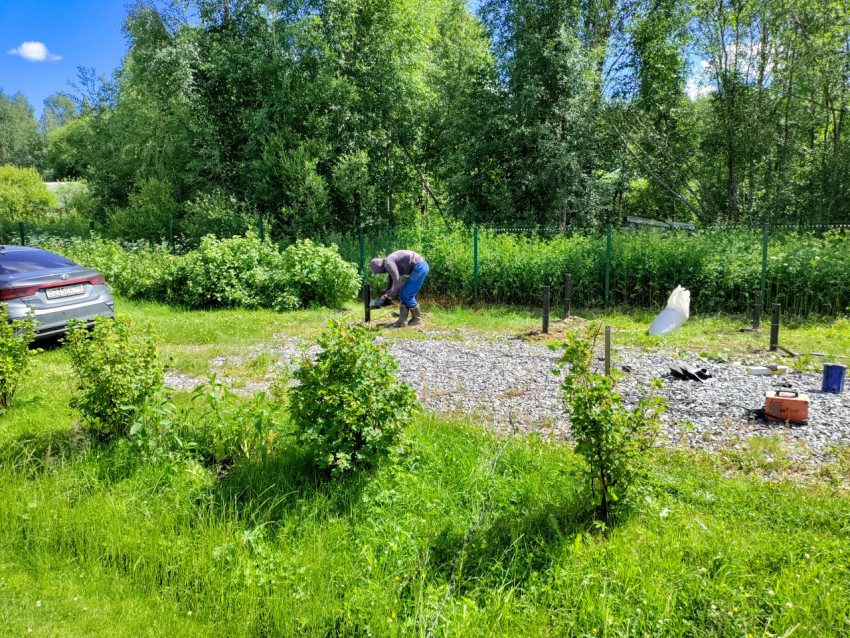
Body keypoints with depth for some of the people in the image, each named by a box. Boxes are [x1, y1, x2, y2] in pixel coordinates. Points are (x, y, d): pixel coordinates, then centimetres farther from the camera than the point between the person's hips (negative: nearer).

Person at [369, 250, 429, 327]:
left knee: (406, 294, -4)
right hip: (421, 267, 10)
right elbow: (391, 282, 28)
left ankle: (417, 318, 8)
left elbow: (397, 281, -19)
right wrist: (385, 295, 20)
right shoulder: (388, 264, 16)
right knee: (403, 294, 10)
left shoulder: (388, 263, -15)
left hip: (419, 267, -10)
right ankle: (402, 321, 9)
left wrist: (391, 295, -4)